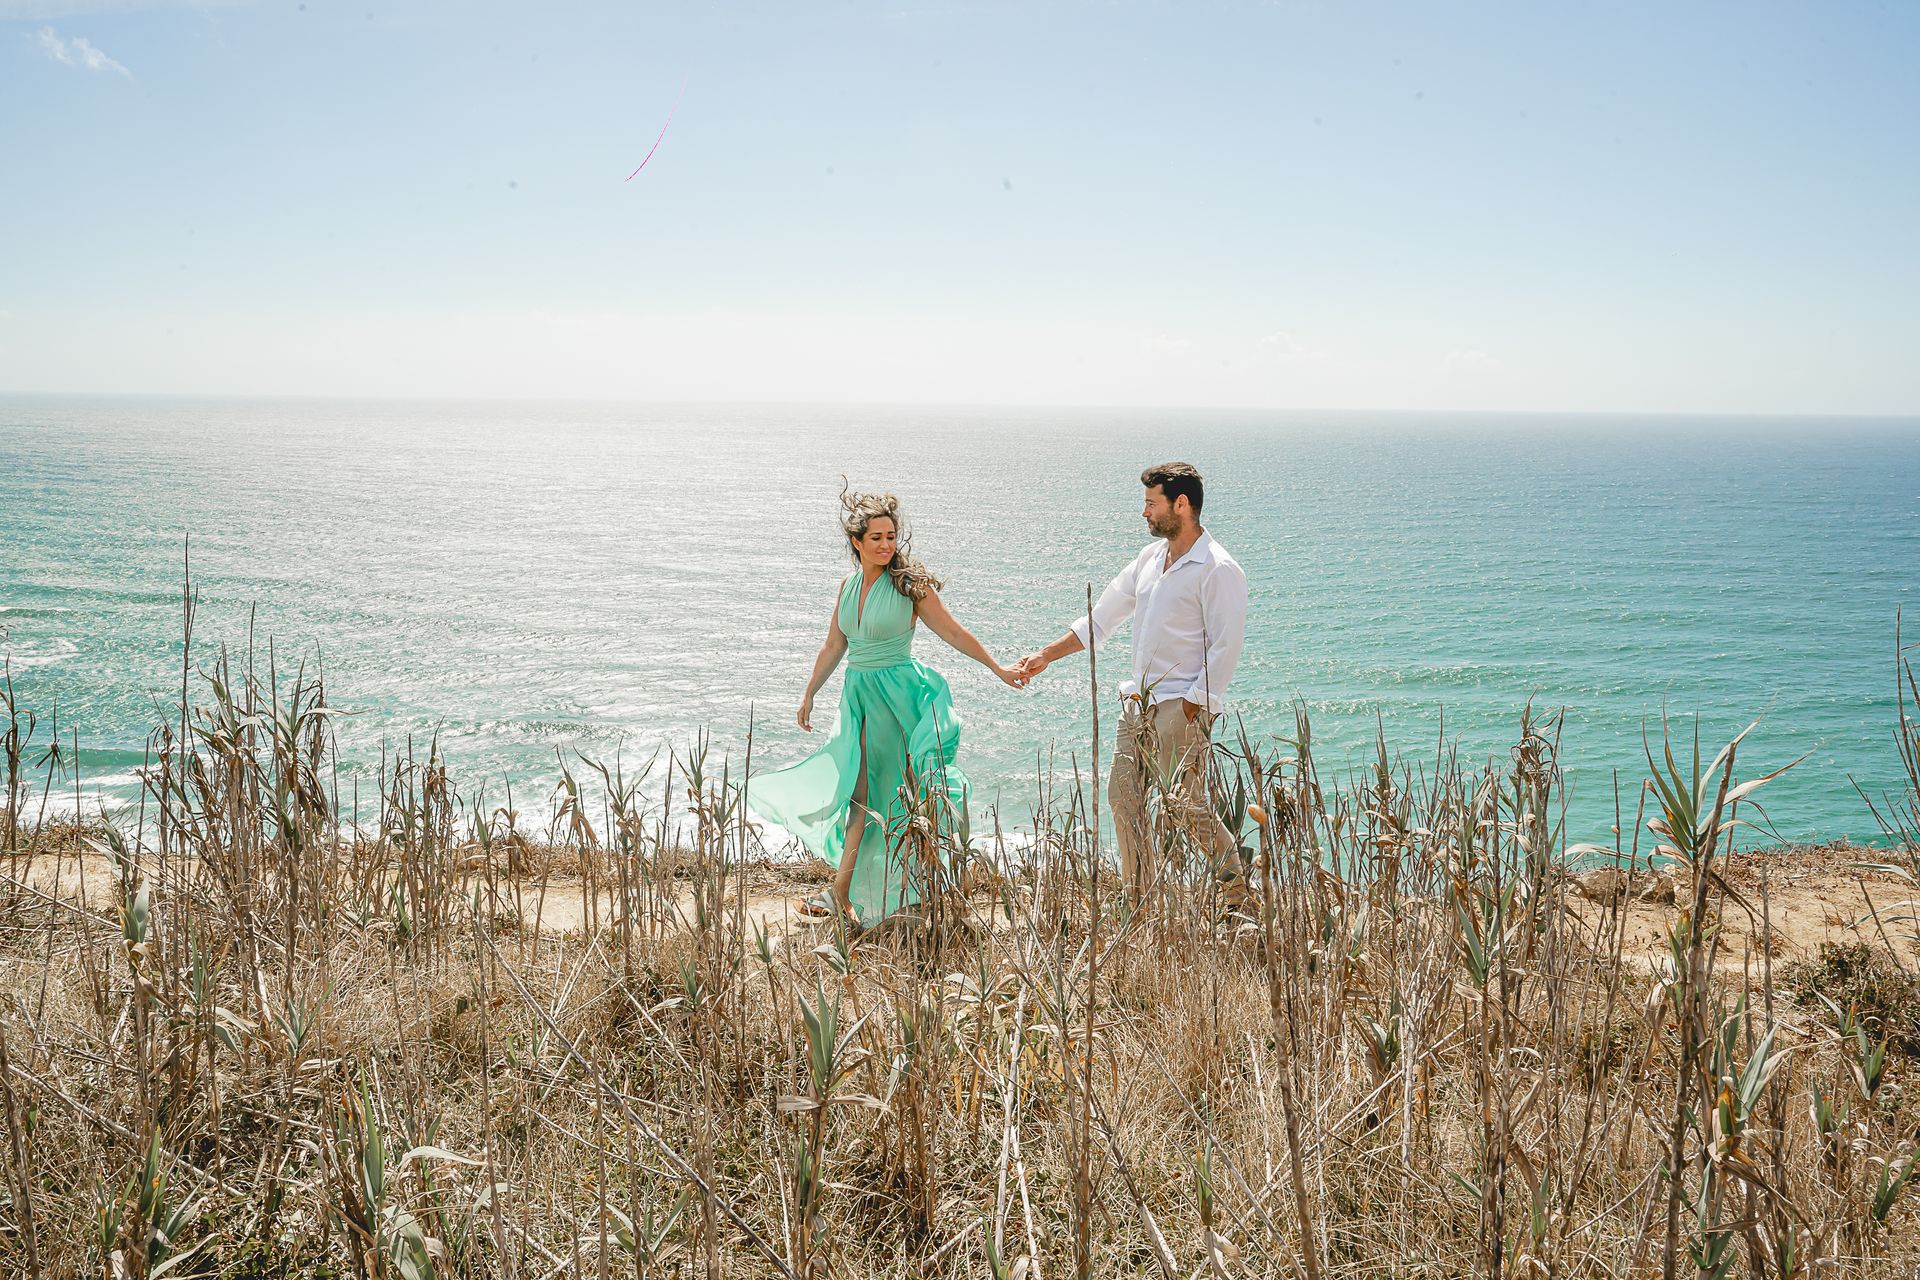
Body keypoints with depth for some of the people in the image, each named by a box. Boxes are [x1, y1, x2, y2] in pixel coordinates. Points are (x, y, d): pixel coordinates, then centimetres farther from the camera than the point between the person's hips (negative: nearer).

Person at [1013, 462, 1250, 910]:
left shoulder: (1218, 571, -12)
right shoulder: (1150, 558, 13)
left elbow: (1225, 649, -14)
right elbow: (1101, 619, 19)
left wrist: (1190, 708, -17)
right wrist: (1045, 657, 16)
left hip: (1183, 705, -8)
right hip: (1138, 702, 8)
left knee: (1184, 805, -10)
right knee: (1124, 796, 5)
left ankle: (1238, 892, 8)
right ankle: (1140, 901, 14)